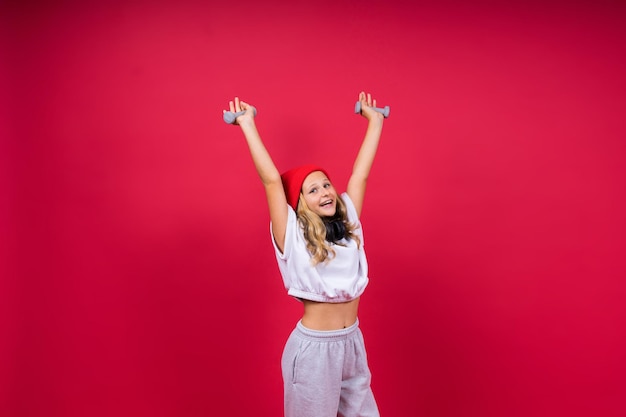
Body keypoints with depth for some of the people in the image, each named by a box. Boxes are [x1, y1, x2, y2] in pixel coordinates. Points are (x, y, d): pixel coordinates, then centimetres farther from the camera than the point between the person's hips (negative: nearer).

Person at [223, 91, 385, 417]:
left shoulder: (349, 223, 2)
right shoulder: (292, 236, -11)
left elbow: (360, 173, 5)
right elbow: (271, 180, -16)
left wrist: (375, 120, 10)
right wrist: (247, 125, -14)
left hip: (352, 341, 5)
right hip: (314, 347, -5)